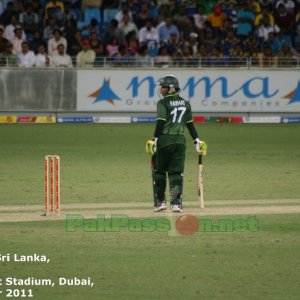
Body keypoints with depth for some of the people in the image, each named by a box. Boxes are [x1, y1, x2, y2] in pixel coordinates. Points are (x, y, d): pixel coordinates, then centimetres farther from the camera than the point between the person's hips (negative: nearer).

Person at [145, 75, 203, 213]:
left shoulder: (163, 103, -5)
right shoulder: (185, 103, 11)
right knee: (176, 173, 4)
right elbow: (190, 124, 12)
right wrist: (196, 140, 15)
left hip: (164, 140, -4)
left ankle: (160, 202, 8)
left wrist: (155, 139, -14)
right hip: (180, 141, 4)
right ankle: (176, 203, -3)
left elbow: (161, 122, -14)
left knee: (159, 171, 8)